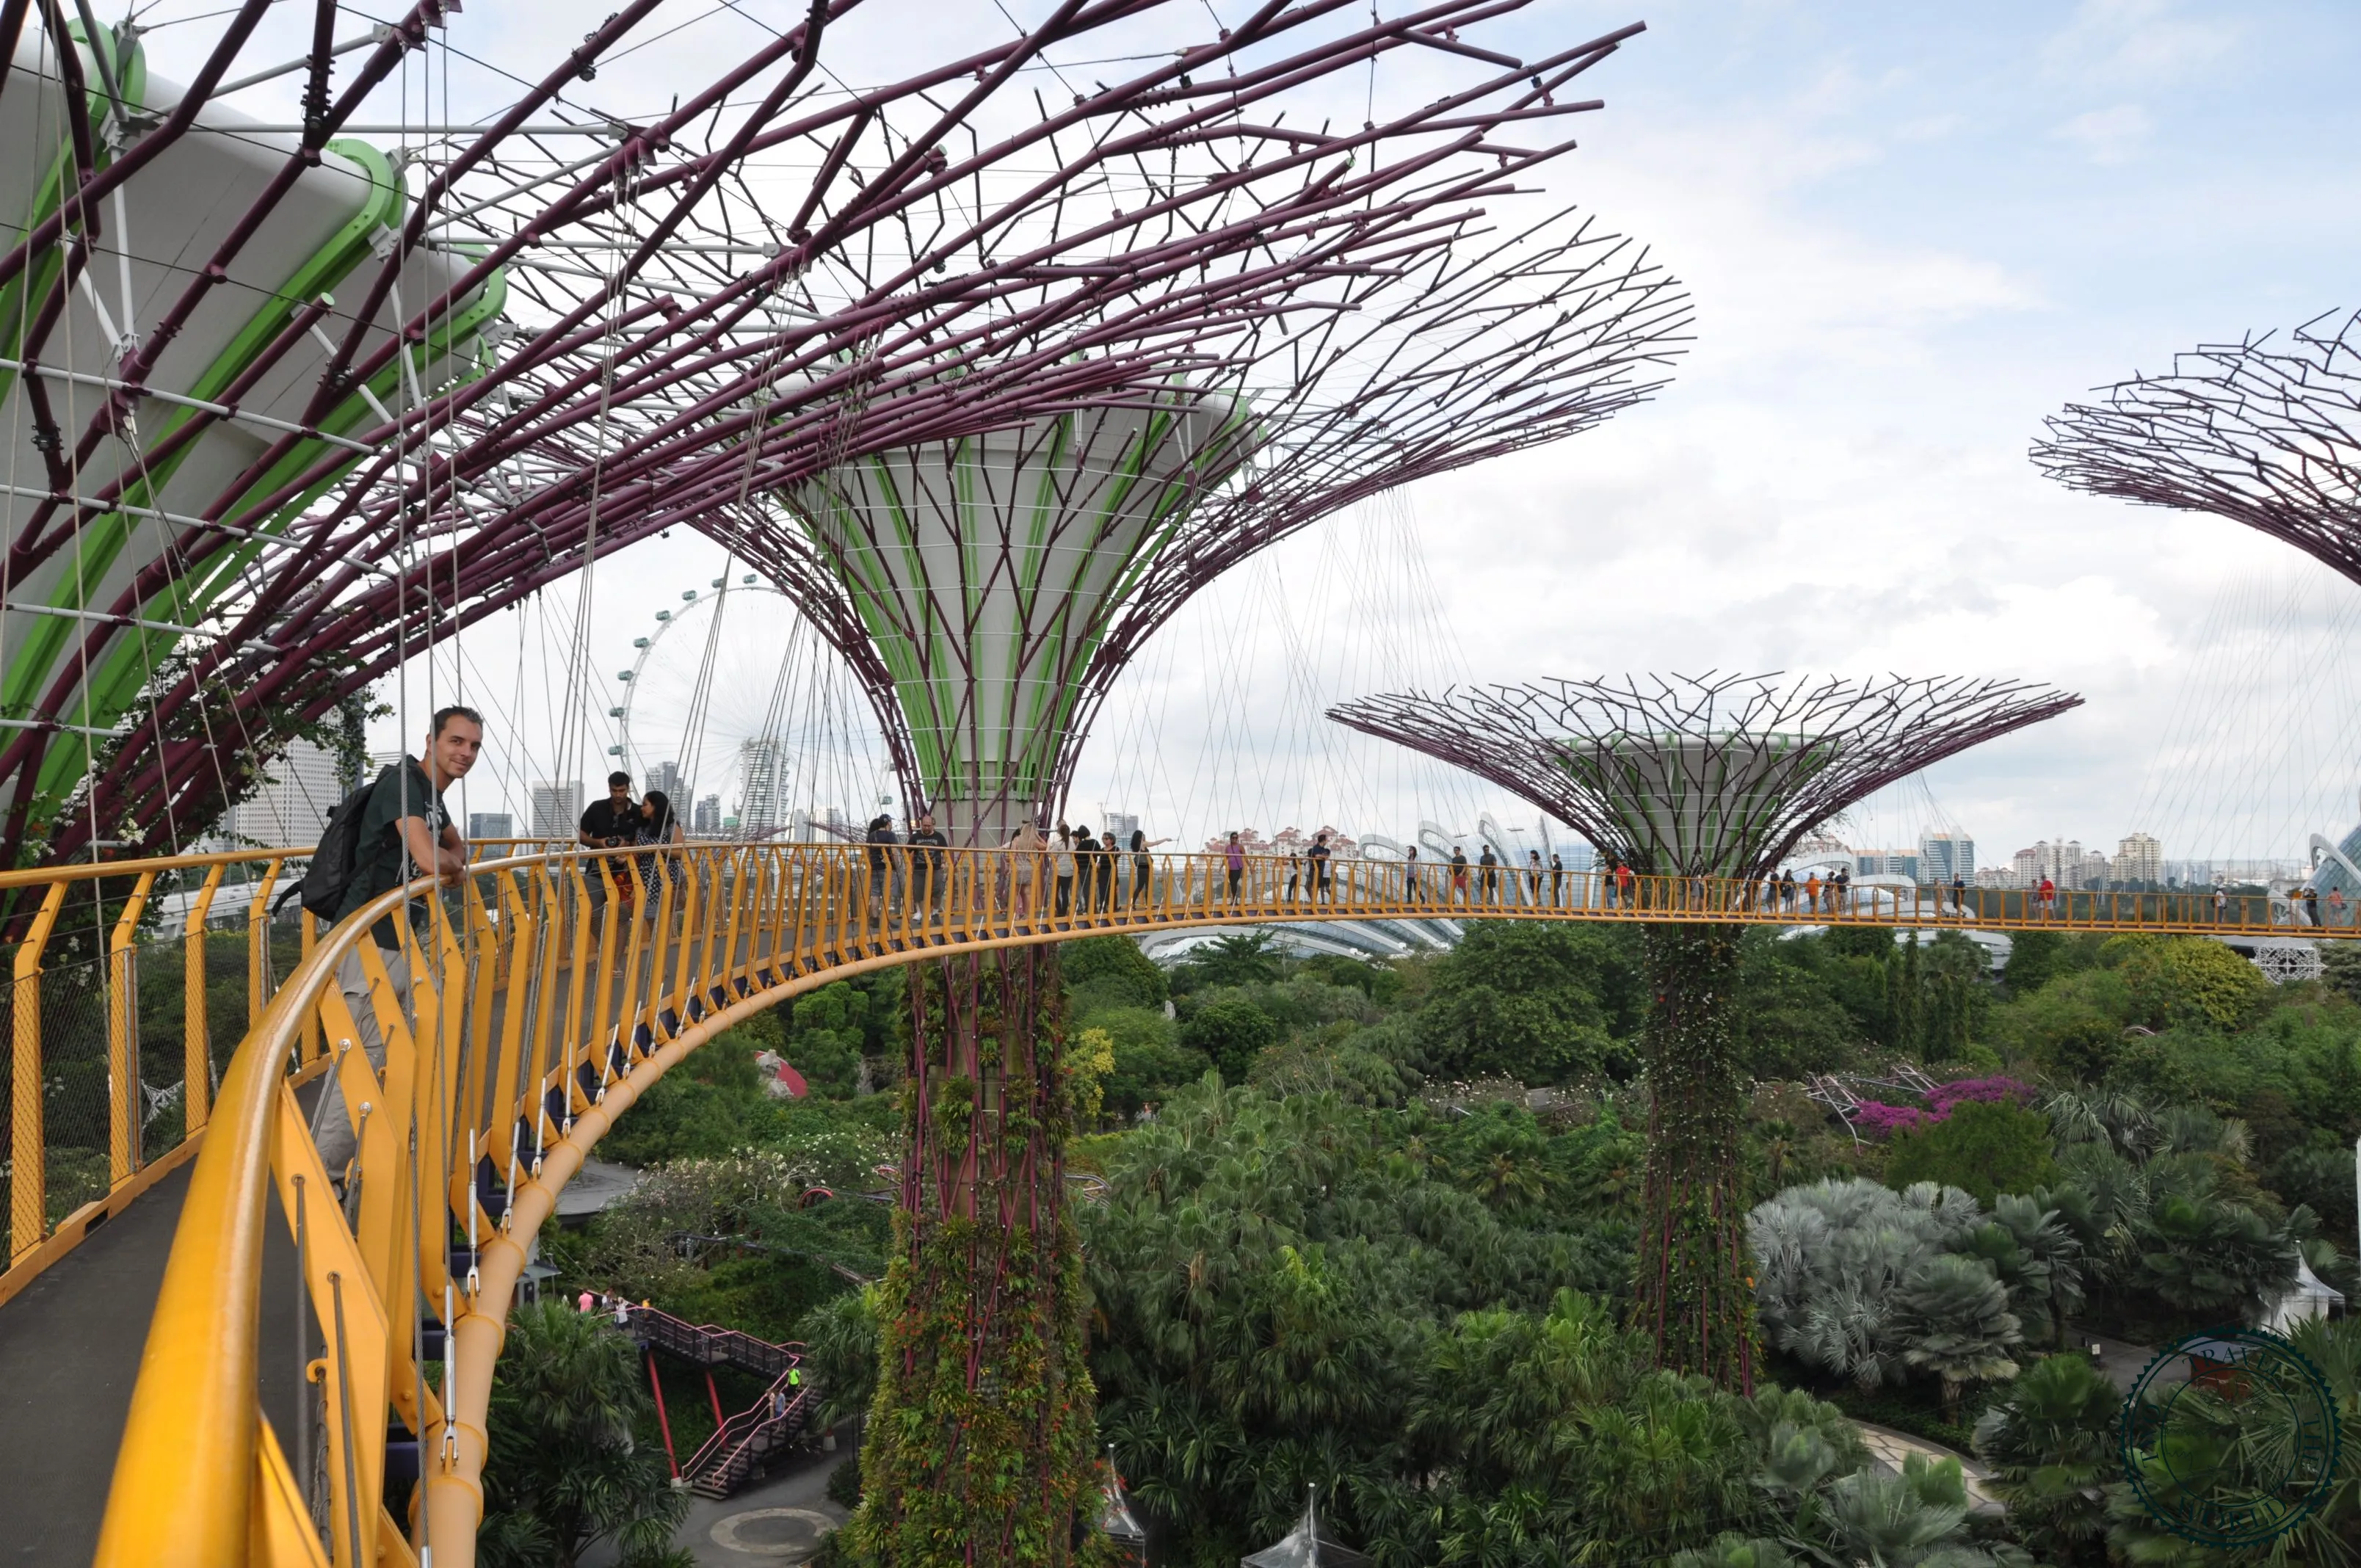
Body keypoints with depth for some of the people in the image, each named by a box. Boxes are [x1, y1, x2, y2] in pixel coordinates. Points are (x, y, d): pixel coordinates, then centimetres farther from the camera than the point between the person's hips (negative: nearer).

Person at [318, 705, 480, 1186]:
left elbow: (456, 846, 30)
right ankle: (323, 1172, -2)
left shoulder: (433, 794, 15)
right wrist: (452, 863, 0)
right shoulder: (403, 781, -13)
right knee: (364, 1056, -9)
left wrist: (451, 866, 5)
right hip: (371, 938, -10)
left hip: (403, 937, 10)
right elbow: (429, 858, -24)